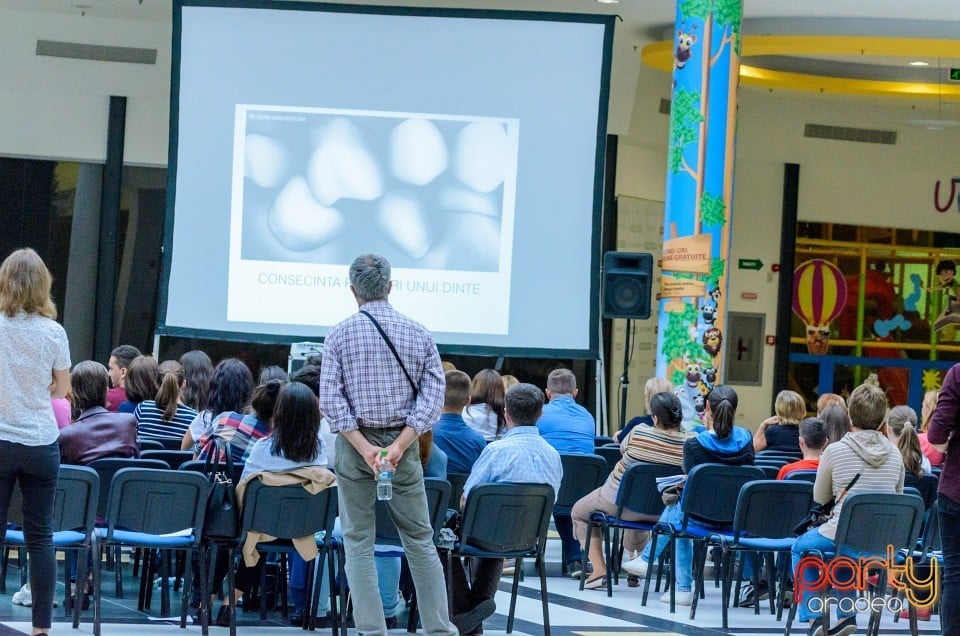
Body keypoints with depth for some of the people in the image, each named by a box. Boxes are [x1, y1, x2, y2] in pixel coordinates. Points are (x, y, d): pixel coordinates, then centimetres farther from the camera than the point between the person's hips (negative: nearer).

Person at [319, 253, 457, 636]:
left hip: (354, 445, -1)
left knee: (358, 541, 4)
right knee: (419, 540, 8)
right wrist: (398, 446, -12)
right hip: (403, 443, 1)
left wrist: (365, 448, -14)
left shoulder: (340, 335, -3)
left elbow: (330, 399, -11)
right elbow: (432, 396, -6)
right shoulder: (418, 334, 2)